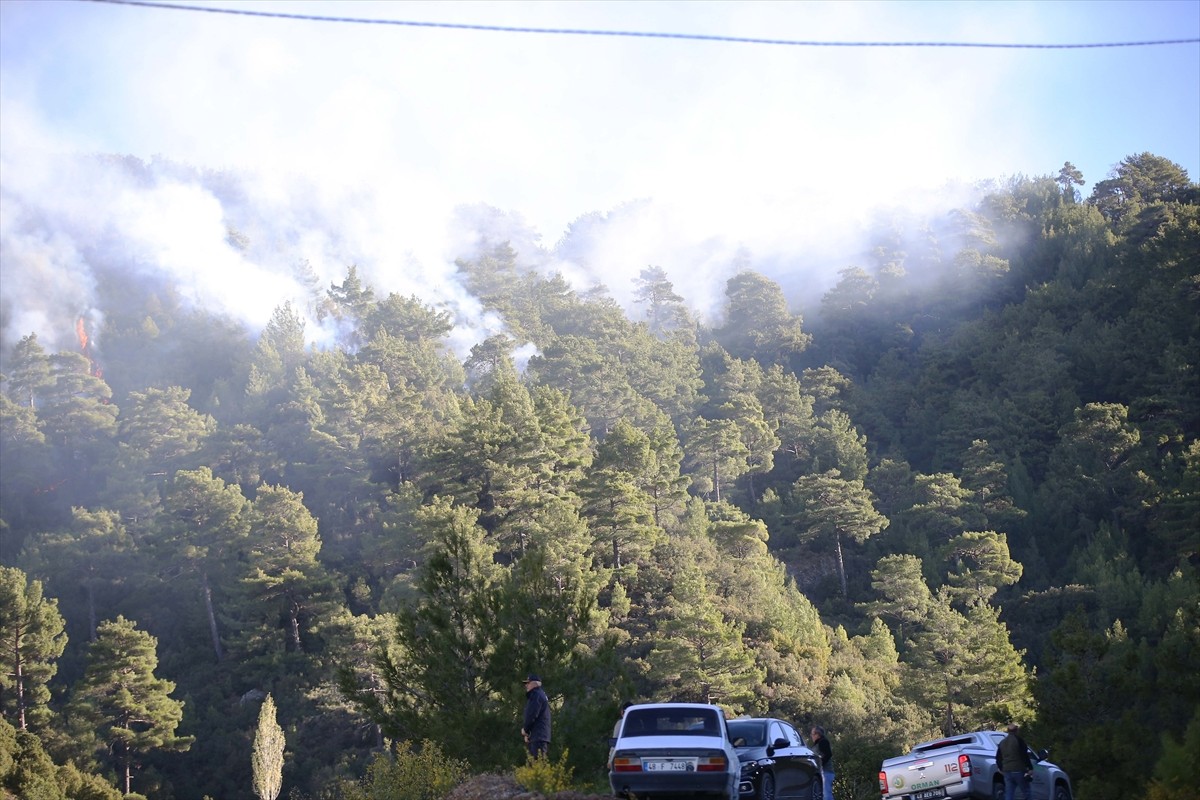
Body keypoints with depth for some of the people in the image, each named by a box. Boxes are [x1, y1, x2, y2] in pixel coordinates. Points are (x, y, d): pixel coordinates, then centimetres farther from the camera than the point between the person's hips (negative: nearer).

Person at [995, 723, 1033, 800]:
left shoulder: (1002, 742, 15)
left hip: (1007, 771, 6)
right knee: (1027, 793, 0)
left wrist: (1001, 769, 30)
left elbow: (998, 758, 19)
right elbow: (1025, 756, -11)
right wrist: (1030, 768, -8)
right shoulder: (1018, 740, -5)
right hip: (1019, 770, -6)